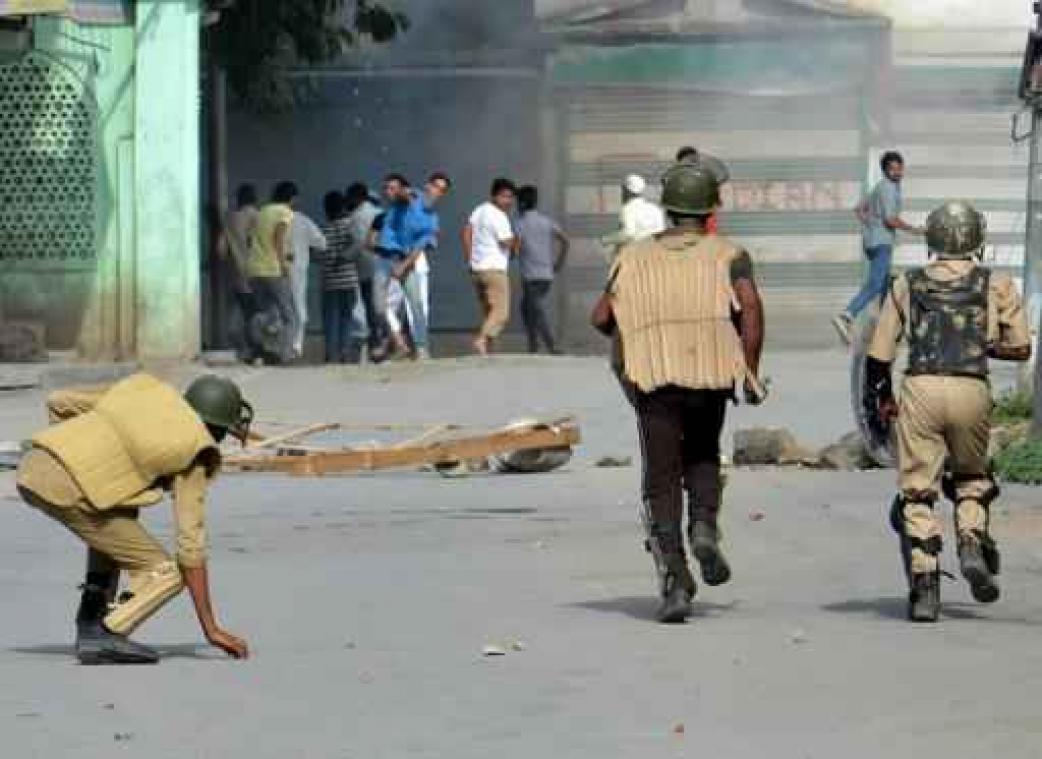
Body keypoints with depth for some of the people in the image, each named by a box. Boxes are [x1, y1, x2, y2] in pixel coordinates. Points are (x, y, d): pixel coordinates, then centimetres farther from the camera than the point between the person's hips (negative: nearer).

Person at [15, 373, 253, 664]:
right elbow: (191, 544, 4)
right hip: (68, 491, -7)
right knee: (168, 575, 4)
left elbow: (58, 401, 22)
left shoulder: (145, 387, 22)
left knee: (121, 517, 33)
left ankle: (91, 621, 20)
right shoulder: (194, 456, 7)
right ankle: (103, 638, -18)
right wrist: (211, 630, 7)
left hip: (31, 468, 7)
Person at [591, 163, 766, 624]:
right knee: (703, 456, 26)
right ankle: (704, 526, -1)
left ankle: (673, 580, -7)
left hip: (654, 379, 0)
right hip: (710, 377, 0)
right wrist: (751, 371, -3)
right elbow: (750, 305, -9)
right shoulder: (727, 254, 8)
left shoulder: (636, 258, 14)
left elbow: (601, 318, 13)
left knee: (661, 482, 5)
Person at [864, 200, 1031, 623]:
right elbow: (1020, 347, 11)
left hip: (920, 388, 0)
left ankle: (923, 587, -4)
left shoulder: (907, 285, 15)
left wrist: (878, 399, 24)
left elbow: (879, 353, 12)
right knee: (970, 476, 24)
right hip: (972, 389, 0)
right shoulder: (996, 286, 11)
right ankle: (973, 545, 0)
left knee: (917, 490, 5)